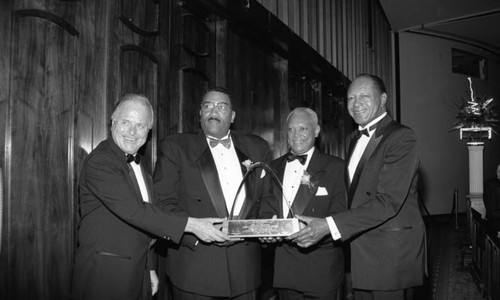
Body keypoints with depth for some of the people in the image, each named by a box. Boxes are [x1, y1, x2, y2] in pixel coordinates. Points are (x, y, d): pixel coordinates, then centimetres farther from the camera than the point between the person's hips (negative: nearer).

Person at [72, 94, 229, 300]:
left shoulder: (137, 164, 11)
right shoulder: (98, 162, -17)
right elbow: (133, 210, -26)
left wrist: (149, 267, 16)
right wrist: (192, 225, -26)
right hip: (104, 275, -7)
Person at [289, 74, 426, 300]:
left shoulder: (401, 137, -13)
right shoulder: (356, 139, 14)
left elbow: (388, 201, -23)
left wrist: (329, 225, -27)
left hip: (391, 254, -7)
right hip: (360, 252, 7)